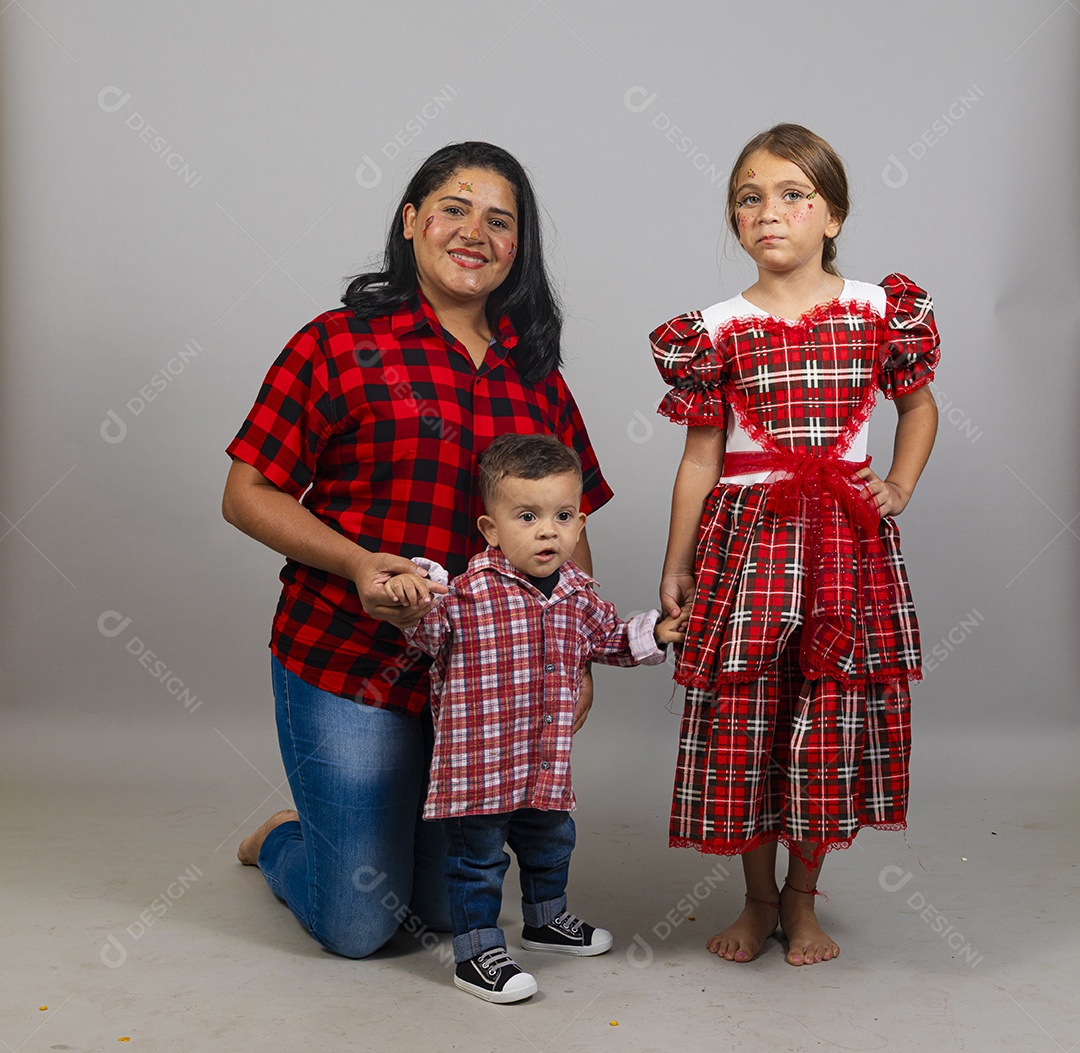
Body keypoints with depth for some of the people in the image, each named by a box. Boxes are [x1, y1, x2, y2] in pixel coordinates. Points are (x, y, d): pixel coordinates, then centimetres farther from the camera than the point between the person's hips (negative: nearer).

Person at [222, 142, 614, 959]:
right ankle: (280, 843, 36)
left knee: (450, 908, 13)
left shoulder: (536, 377, 9)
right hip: (347, 662, -4)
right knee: (358, 924, 3)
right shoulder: (342, 343, -6)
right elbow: (247, 494, -6)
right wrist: (356, 562, -21)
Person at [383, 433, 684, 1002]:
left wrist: (654, 634, 11)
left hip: (547, 765, 7)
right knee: (479, 858, 4)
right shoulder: (468, 591, -17)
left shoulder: (578, 595, 3)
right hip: (477, 761, -7)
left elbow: (607, 637, 21)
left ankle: (547, 919, 49)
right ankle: (476, 952, 19)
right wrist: (411, 593, -35)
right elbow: (428, 628, -17)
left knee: (551, 843, 26)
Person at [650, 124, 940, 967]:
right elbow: (699, 457, 3)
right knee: (743, 715, 3)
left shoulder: (878, 311, 3)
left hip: (848, 538, 1)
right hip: (748, 536, 0)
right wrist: (675, 567, 3)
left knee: (834, 715, 4)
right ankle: (758, 899, 24)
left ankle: (802, 899, 24)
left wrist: (899, 488, 5)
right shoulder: (716, 330, 1)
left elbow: (918, 405, 19)